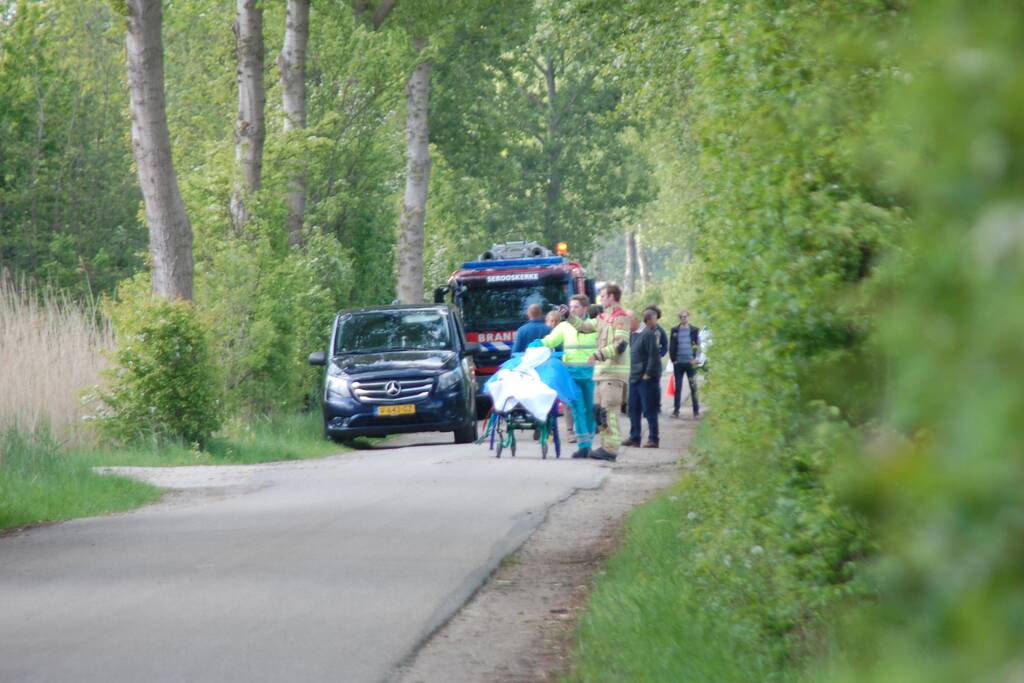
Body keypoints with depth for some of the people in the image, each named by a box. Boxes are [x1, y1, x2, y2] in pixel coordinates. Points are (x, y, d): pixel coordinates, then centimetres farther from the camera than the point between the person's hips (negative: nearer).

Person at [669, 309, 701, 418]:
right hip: (678, 363, 1)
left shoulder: (694, 330, 4)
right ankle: (676, 410, 10)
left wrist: (695, 359, -8)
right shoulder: (675, 330, 6)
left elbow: (698, 345, 3)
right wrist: (673, 359, -4)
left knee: (693, 388, -1)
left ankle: (696, 411, 2)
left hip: (690, 363, -1)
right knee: (677, 388, 5)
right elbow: (671, 347, 5)